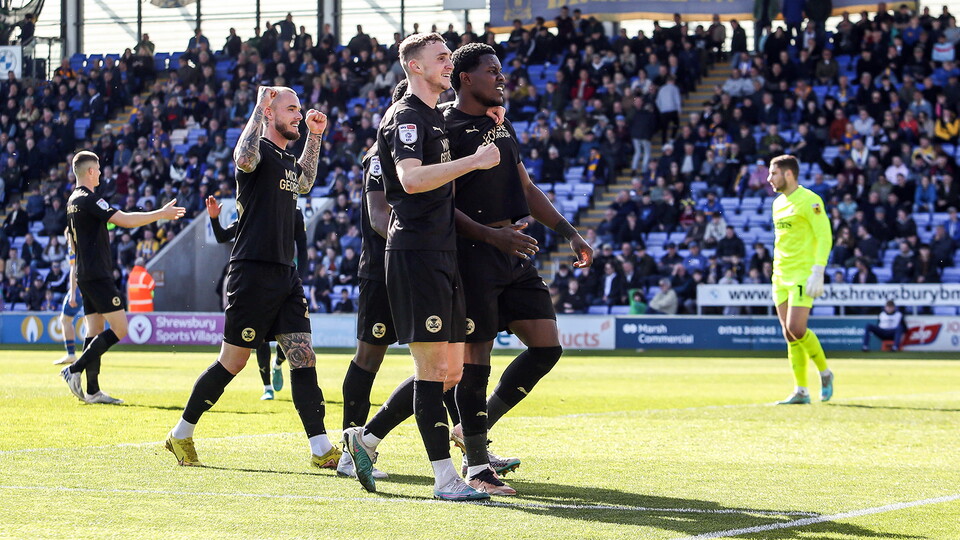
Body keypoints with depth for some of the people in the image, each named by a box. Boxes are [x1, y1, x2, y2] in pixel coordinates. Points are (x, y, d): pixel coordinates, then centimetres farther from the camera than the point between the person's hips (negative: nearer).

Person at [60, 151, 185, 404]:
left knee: (95, 331, 8)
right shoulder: (89, 200, -14)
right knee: (119, 328, -10)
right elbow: (125, 220, -22)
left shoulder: (73, 200, 16)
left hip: (85, 276, 10)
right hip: (98, 276, -10)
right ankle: (75, 369, -13)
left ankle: (92, 391, 4)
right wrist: (161, 214, -15)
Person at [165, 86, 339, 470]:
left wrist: (315, 136, 31)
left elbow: (305, 182, 42)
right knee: (232, 363, -1)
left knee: (304, 359, -1)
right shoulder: (260, 149, -7)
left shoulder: (287, 160, 18)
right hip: (253, 274, -8)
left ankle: (322, 449, -3)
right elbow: (244, 159, -34)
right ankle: (181, 435, 14)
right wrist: (259, 105, -25)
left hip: (285, 275, 8)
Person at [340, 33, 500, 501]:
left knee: (450, 370, 10)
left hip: (443, 253, 10)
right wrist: (474, 161, -27)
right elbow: (411, 178, -26)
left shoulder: (436, 117, 21)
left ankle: (366, 438, 19)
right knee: (432, 366, -8)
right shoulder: (405, 117, -10)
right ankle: (445, 478, -6)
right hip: (415, 253, -10)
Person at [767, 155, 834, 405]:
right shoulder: (778, 203, 16)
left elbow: (825, 237, -13)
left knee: (796, 329, -17)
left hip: (803, 276, -8)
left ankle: (825, 372, 5)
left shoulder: (809, 200, -9)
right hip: (781, 276, 8)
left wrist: (817, 273, -20)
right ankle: (801, 391, 5)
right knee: (790, 335, 3)